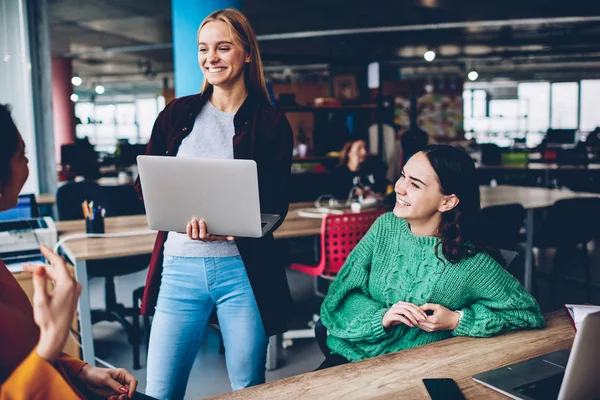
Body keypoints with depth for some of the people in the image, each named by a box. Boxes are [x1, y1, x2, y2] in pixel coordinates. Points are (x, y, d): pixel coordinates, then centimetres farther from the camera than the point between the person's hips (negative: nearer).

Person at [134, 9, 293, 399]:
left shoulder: (271, 123, 2)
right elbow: (146, 185, 7)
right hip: (179, 267, 2)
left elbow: (275, 206, -2)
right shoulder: (177, 114, 9)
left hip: (242, 268, -1)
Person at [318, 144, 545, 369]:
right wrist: (382, 317, -20)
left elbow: (528, 312, -4)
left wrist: (457, 321, -13)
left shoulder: (469, 261, -13)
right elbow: (342, 295, -1)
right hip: (351, 355, 3)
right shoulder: (385, 226, -2)